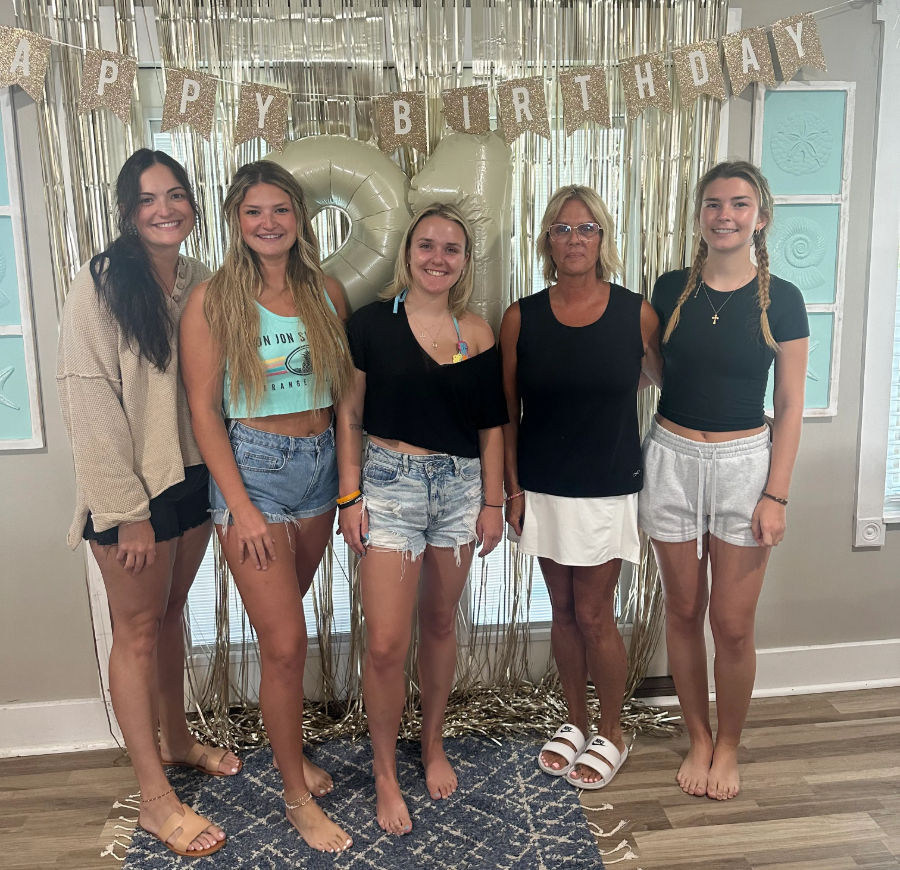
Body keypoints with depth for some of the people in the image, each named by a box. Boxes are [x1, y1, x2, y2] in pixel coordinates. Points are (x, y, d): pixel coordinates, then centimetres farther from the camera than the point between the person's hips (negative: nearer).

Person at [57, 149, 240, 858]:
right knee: (138, 629, 4)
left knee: (171, 613, 19)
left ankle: (176, 738, 39)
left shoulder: (202, 282, 4)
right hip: (131, 485, -5)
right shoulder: (101, 285, -12)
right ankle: (156, 799, 15)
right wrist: (128, 510, -18)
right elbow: (88, 400, -16)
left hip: (193, 474, 5)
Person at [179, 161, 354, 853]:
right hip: (252, 464, -4)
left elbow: (344, 389, 10)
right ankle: (298, 796, 16)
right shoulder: (213, 300, -7)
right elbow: (204, 409, -8)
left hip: (319, 463, 4)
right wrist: (241, 507, -12)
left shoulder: (326, 292, 6)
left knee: (284, 622, 17)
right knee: (286, 641, -3)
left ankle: (290, 750, 37)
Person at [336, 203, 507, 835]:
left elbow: (491, 426, 8)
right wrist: (350, 497, -6)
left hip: (461, 488, 3)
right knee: (386, 644, -3)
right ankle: (386, 774, 18)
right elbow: (350, 414, -2)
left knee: (440, 622, 15)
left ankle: (433, 745, 36)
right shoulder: (372, 322, -3)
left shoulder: (477, 333, 4)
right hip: (389, 485, -3)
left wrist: (493, 502, 5)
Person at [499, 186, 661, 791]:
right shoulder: (522, 319, -2)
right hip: (544, 490, 2)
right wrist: (513, 487, -1)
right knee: (564, 611, 14)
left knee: (594, 614, 3)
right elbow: (508, 411, 2)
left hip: (608, 490, -2)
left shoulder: (636, 314, -6)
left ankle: (612, 734, 26)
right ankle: (577, 723, 33)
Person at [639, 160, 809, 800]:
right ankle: (699, 740, 31)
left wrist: (776, 495, -8)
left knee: (733, 625, 3)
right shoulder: (671, 290, 2)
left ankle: (728, 747, 28)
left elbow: (789, 406, -2)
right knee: (684, 611, 11)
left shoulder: (780, 299, -3)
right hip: (672, 459, 2)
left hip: (744, 464, -2)